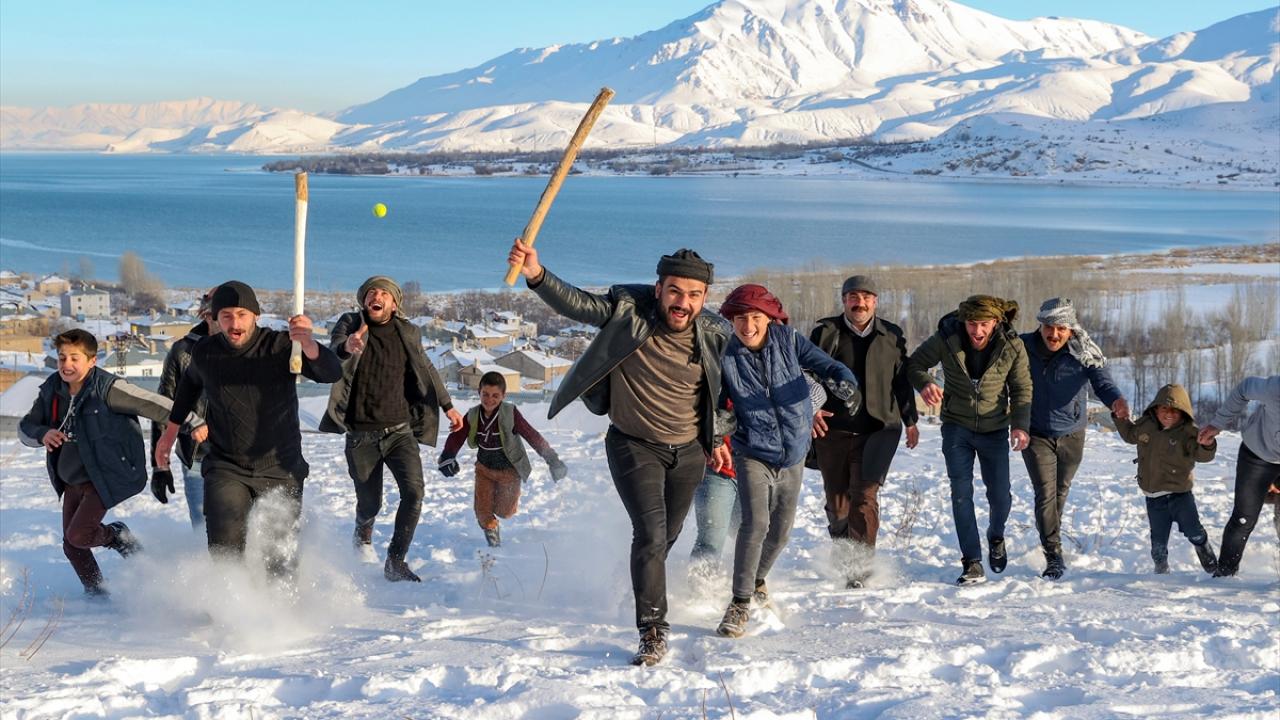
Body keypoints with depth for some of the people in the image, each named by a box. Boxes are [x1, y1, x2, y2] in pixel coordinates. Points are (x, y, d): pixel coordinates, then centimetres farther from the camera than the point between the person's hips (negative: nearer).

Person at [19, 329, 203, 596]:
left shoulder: (107, 388, -18)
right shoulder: (51, 391, 0)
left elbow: (152, 404, -19)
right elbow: (24, 427, 6)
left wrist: (193, 423, -24)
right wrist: (42, 434, -17)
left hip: (105, 479, -6)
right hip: (71, 481, 6)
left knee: (78, 535, -17)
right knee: (71, 546, 9)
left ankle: (116, 536, 14)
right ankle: (96, 592, 30)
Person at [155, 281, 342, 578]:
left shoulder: (280, 346, -12)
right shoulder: (205, 353, -2)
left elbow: (332, 373, -28)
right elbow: (191, 382, 23)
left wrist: (308, 345, -48)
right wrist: (171, 430, 29)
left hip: (280, 471, -1)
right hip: (226, 470, 1)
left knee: (281, 563, 4)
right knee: (226, 550, -20)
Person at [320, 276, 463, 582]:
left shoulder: (407, 333, 4)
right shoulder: (349, 325, -4)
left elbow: (426, 370, 20)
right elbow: (332, 359, -24)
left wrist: (447, 405, 24)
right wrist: (346, 348, -48)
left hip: (399, 430, 2)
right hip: (361, 435, -2)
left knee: (414, 490, -18)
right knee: (370, 504, 5)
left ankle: (395, 560, -8)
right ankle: (363, 532, 42)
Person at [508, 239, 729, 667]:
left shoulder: (712, 335, -8)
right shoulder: (629, 311, -18)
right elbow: (575, 304, -30)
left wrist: (716, 438, 13)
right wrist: (536, 275, -46)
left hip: (689, 451, 4)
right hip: (635, 446, -3)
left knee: (665, 539, 18)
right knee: (650, 534, -17)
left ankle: (647, 593, 46)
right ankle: (653, 631, -9)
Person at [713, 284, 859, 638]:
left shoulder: (787, 340, -7)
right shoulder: (726, 356, -12)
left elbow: (825, 365, -11)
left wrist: (845, 382, -32)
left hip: (793, 454, 3)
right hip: (753, 453, -3)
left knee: (781, 529, 15)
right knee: (755, 522, -21)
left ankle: (758, 579, 44)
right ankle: (740, 604, -10)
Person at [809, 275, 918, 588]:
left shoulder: (892, 337, 10)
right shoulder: (825, 332, 4)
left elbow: (902, 380, 20)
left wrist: (910, 420, 23)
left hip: (876, 430, 0)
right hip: (832, 430, 0)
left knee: (864, 495, -13)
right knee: (836, 500, 7)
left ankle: (861, 565, -12)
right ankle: (840, 557, 28)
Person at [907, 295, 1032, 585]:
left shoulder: (1012, 347, -14)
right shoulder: (946, 339, -17)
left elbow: (1022, 389, -4)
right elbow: (914, 364, -3)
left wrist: (1020, 424, -18)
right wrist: (924, 384, -25)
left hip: (995, 430, 1)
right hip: (957, 427, -1)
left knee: (1000, 496, 6)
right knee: (961, 493, -8)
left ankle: (996, 536, 40)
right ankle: (973, 563, -4)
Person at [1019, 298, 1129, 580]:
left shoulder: (1084, 353, -16)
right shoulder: (1023, 348, -14)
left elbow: (1101, 381, -26)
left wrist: (1116, 400, -48)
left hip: (1072, 435, 2)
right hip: (1036, 435, -1)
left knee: (1060, 492, 19)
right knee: (1045, 493, -12)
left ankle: (1051, 539, 44)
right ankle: (1054, 556, -8)